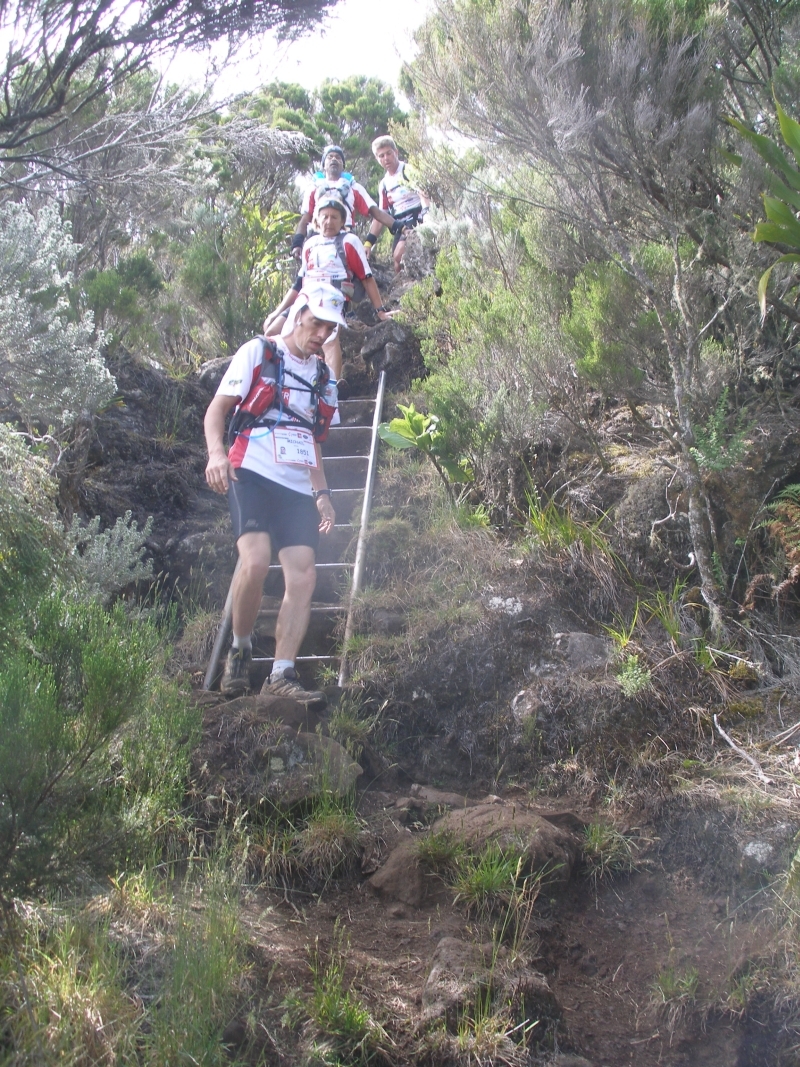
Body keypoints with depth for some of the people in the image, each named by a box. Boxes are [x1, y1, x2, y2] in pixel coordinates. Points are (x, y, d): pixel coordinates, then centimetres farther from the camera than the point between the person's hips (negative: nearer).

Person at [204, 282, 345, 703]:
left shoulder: (323, 380, 22)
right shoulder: (257, 353, 6)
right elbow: (216, 409, 1)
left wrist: (321, 492, 16)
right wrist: (216, 451, -19)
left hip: (298, 488, 6)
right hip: (253, 475, -5)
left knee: (303, 577, -9)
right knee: (255, 560, -25)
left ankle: (282, 675, -6)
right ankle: (240, 649, -3)